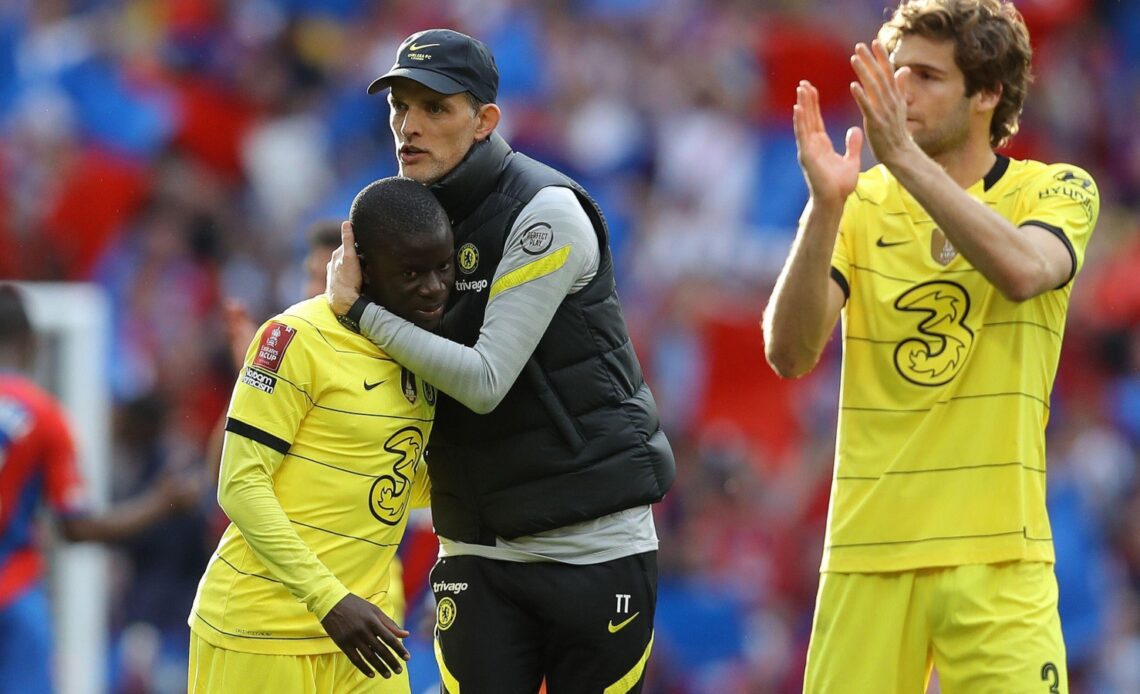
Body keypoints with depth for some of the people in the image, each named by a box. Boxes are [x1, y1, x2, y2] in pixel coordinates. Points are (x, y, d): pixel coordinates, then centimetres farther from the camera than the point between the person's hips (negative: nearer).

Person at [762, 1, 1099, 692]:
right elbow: (789, 354, -5)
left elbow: (1023, 272, -21)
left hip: (996, 558, -2)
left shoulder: (1056, 190, 3)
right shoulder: (862, 204, 8)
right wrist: (825, 207, -18)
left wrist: (905, 156, -25)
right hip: (868, 554, 2)